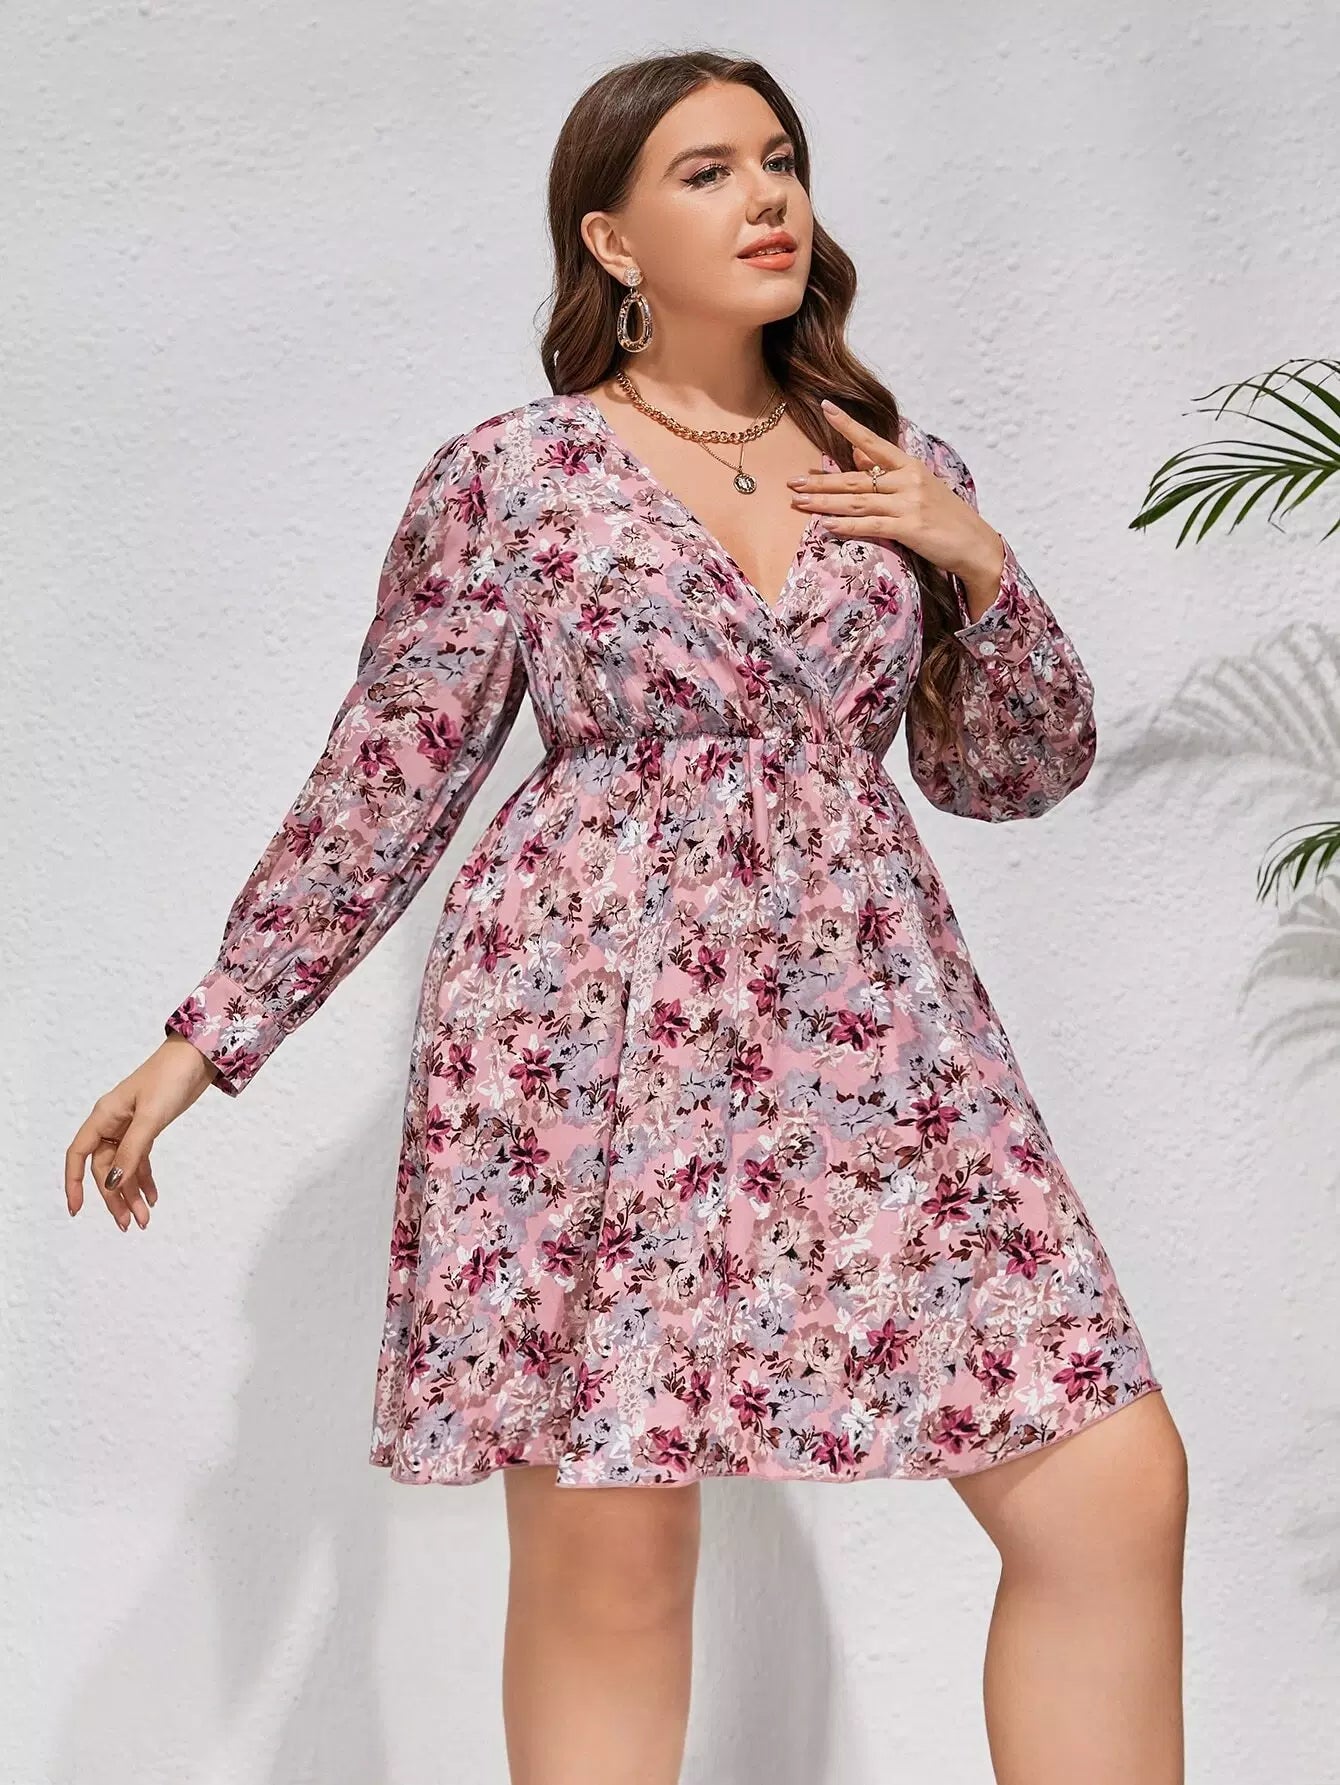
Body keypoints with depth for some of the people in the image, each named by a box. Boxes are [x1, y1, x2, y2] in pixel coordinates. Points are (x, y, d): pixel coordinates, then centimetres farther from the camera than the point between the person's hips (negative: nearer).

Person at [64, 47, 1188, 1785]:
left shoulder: (896, 469, 13)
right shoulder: (507, 479, 2)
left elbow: (1019, 774, 17)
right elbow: (379, 792, 5)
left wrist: (980, 562, 1)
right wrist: (207, 1039, 3)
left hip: (875, 1037, 4)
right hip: (589, 1041, -3)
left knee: (1117, 1490, -3)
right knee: (609, 1552, -2)